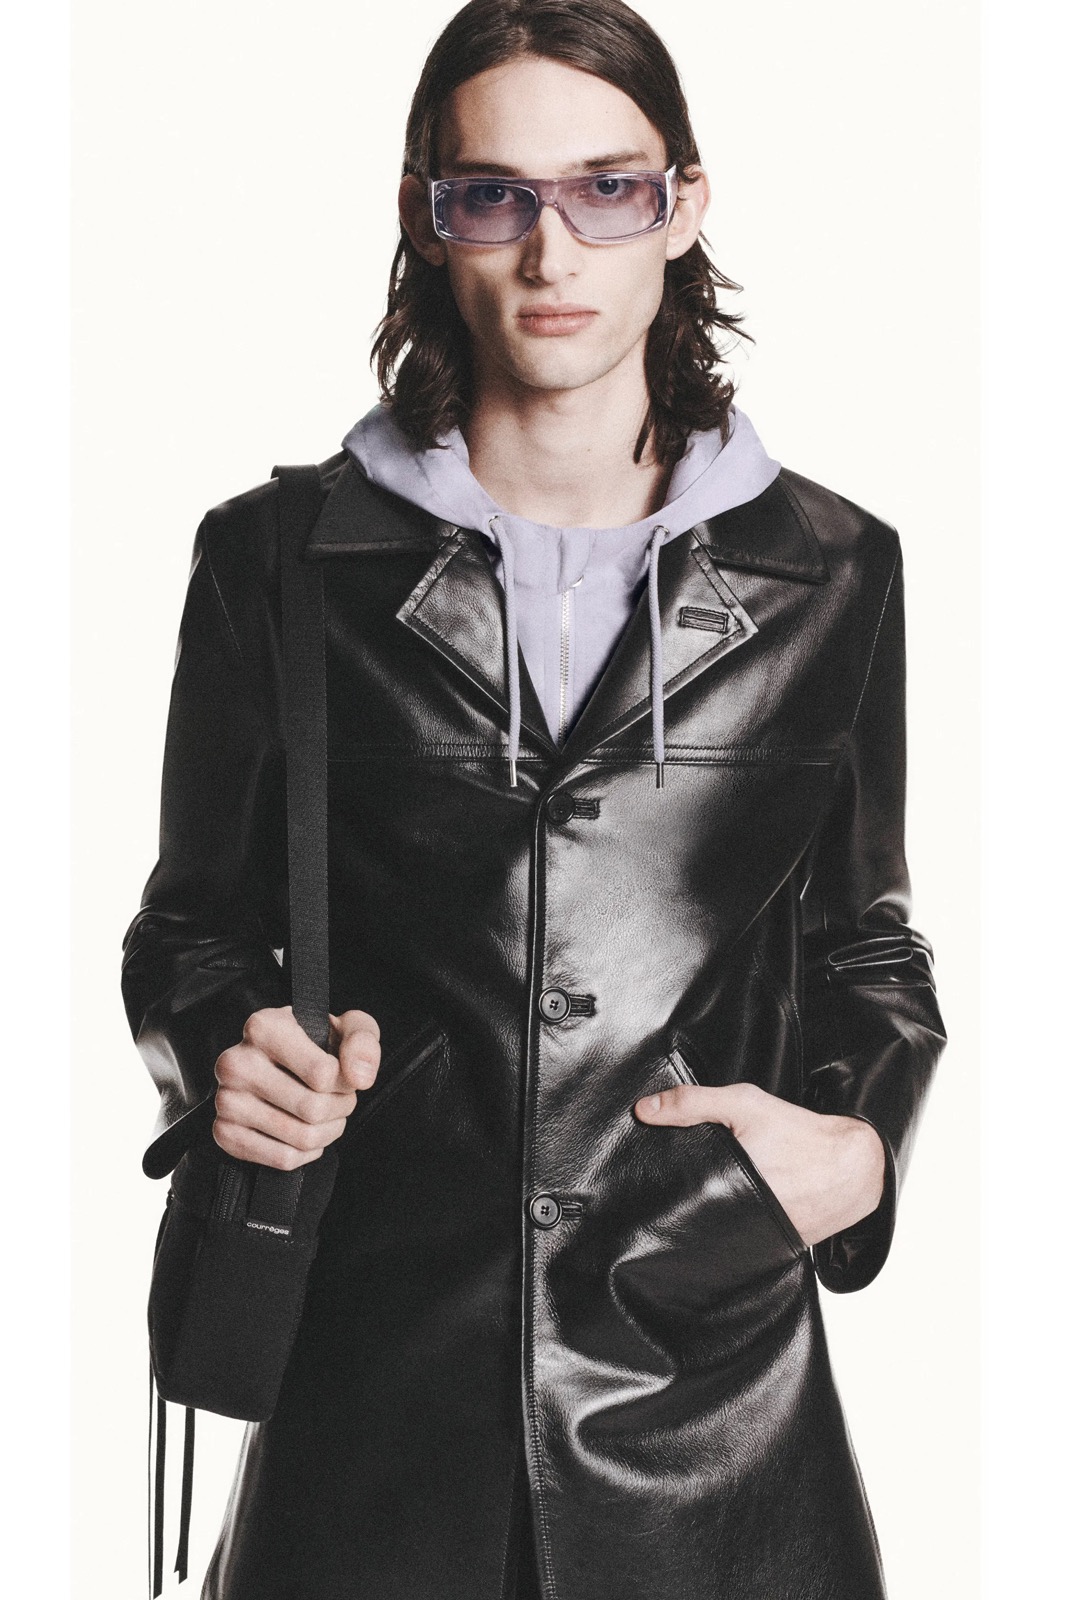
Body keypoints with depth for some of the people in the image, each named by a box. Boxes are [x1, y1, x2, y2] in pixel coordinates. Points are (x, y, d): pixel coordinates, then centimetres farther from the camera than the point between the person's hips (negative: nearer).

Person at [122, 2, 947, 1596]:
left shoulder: (832, 570, 3)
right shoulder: (281, 560, 0)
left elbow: (864, 940, 12)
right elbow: (194, 919, 9)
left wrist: (858, 1142, -6)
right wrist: (226, 1046, -12)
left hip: (714, 1370, 1)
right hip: (376, 1355, 0)